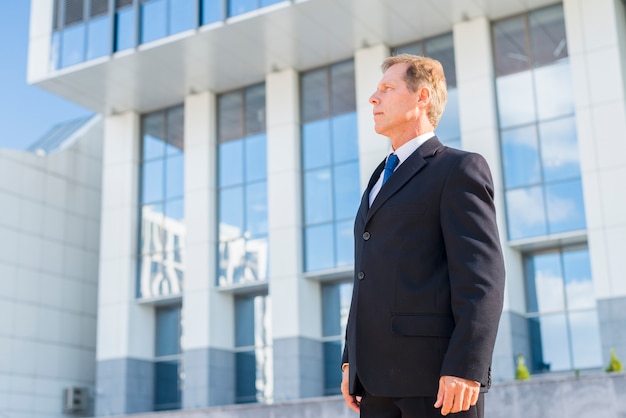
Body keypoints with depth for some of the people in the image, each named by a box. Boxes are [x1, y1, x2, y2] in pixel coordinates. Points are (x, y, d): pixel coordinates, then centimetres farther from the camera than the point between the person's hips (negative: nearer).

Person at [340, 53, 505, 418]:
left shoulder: (459, 169, -1)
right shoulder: (381, 181, 24)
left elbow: (481, 277, -12)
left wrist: (465, 369, -20)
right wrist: (352, 361, 15)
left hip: (437, 375, -7)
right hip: (378, 377, 8)